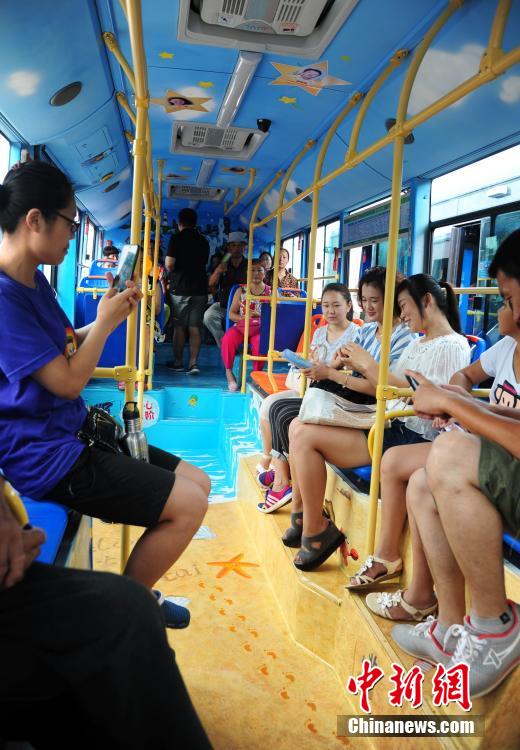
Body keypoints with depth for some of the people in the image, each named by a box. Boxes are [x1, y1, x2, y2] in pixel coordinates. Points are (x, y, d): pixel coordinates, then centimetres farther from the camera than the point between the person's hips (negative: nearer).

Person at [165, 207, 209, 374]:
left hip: (180, 288, -3)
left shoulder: (176, 238, -5)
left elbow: (169, 264, -11)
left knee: (179, 327, 6)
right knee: (195, 328, 4)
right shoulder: (203, 241, 9)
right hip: (200, 289, 3)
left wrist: (171, 273, 9)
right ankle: (193, 363, -2)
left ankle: (177, 363, 13)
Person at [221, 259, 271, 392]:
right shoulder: (241, 291, 10)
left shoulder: (271, 292, 7)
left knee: (261, 344, -35)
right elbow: (231, 314, 8)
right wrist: (243, 318, -13)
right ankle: (229, 372, -12)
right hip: (240, 326, 1)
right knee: (228, 339, -31)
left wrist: (259, 315, -16)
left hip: (260, 329, -1)